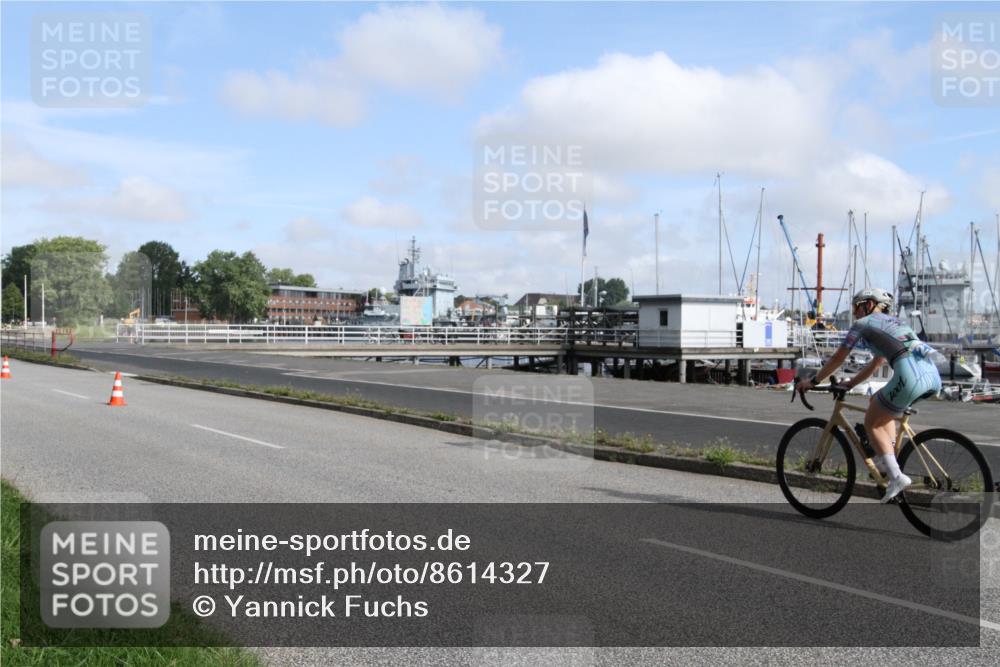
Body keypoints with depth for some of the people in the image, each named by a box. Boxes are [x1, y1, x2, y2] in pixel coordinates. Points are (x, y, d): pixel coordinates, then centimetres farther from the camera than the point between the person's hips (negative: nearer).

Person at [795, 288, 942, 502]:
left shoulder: (863, 324, 12)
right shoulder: (893, 323, 34)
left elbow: (838, 358, 15)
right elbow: (875, 365, 39)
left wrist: (812, 382, 25)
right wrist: (849, 384, 42)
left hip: (910, 376, -8)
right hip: (933, 374, 8)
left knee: (872, 423, 8)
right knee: (881, 405, 30)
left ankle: (896, 477, -4)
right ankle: (888, 457, 19)